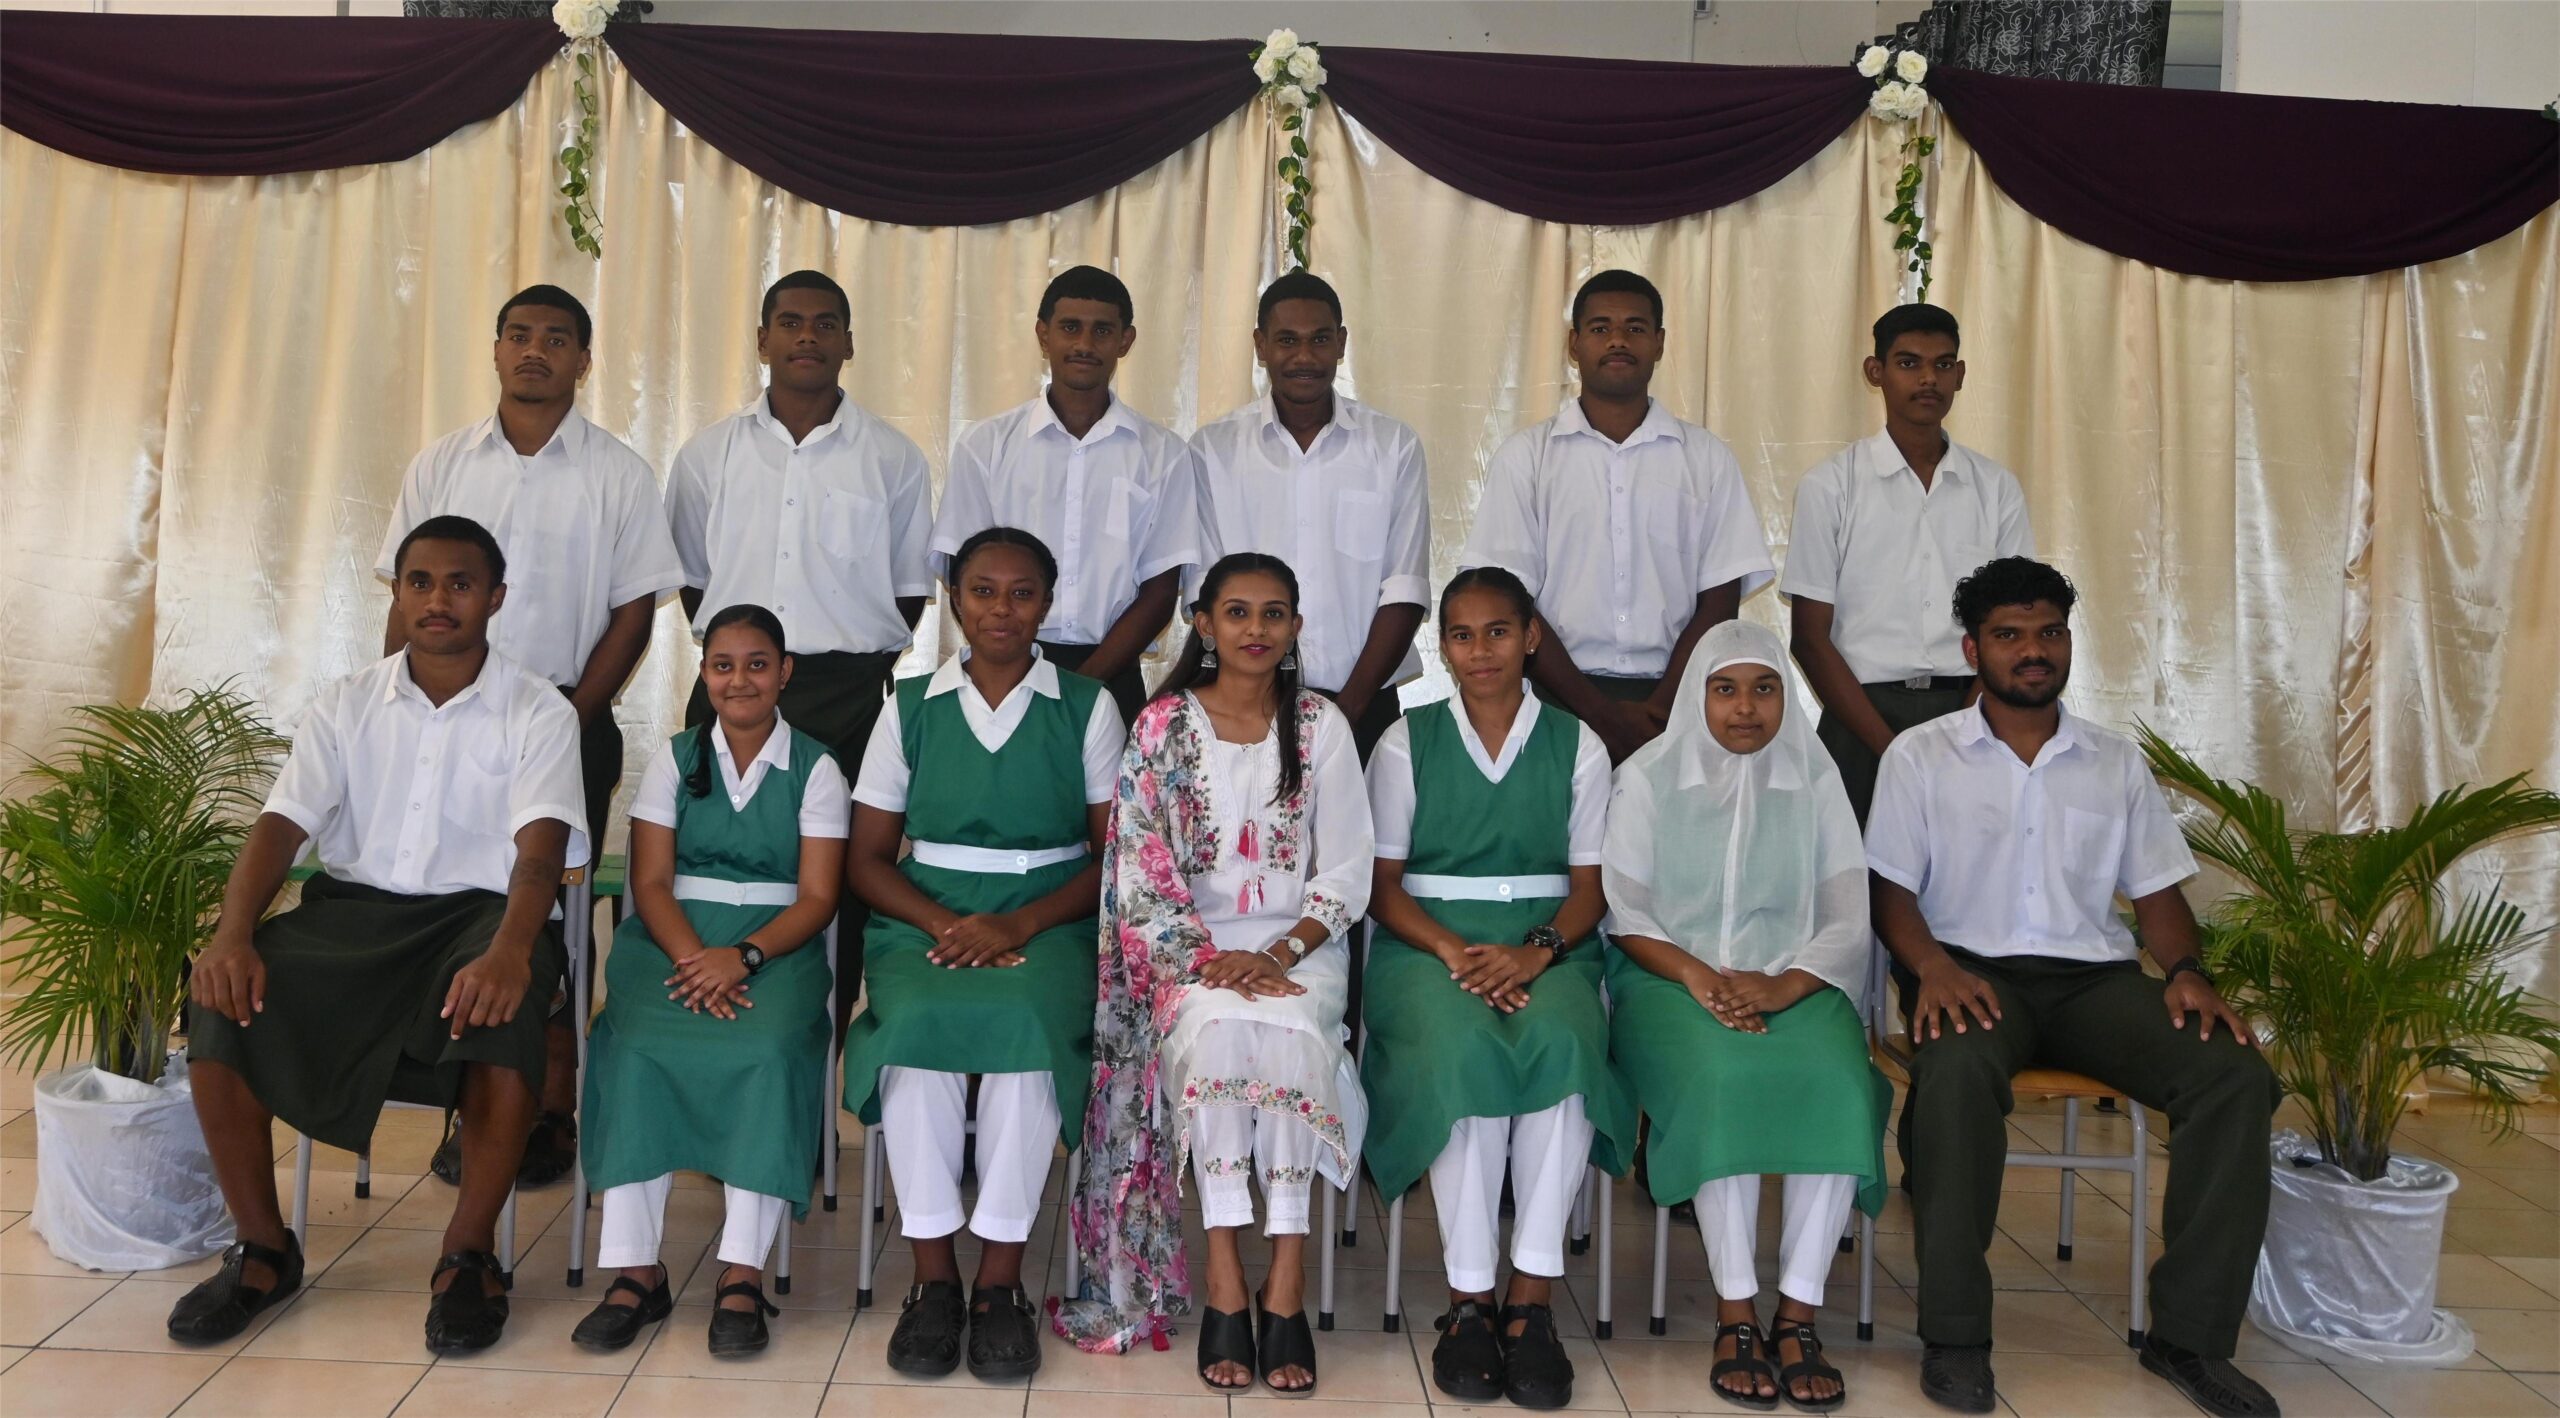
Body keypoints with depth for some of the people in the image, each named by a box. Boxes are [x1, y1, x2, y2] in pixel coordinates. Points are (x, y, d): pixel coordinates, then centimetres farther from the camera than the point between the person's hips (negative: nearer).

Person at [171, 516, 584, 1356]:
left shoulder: (538, 713, -1)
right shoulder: (345, 706, 10)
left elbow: (541, 847, -15)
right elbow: (281, 825, 0)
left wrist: (510, 950, -36)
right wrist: (233, 935, -20)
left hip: (480, 911, -3)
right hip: (353, 908, 3)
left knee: (504, 1008, -36)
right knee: (222, 1001, -23)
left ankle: (470, 1253, -16)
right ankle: (262, 1249, -3)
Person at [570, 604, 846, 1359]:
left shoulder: (816, 768, 7)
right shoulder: (674, 759, 13)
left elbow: (817, 896, -1)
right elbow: (650, 882, 3)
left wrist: (742, 956, -19)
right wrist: (694, 959, -16)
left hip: (777, 944, -1)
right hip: (672, 938, 2)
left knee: (768, 1050, -33)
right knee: (637, 1047, -30)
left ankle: (743, 1274, -28)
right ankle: (636, 1269, -24)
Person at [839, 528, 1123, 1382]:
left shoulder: (1088, 709, 8)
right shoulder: (910, 708, 11)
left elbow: (1114, 853, 3)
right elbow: (867, 858, 9)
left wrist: (1019, 925, -12)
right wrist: (942, 922, -10)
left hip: (1047, 922, -1)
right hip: (926, 920, 1)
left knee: (1026, 1024, -33)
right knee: (916, 1022, -31)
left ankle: (1000, 1280, -22)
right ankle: (933, 1276, -20)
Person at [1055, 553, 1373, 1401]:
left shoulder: (1320, 726, 5)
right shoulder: (1163, 726, 3)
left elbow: (1348, 872, 2)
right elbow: (1141, 869, -3)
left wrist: (1280, 954, -14)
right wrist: (1208, 957, -17)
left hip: (1298, 944, 1)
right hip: (1189, 946, -1)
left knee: (1288, 1031, -32)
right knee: (1217, 1025, -33)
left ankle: (1284, 1287, -26)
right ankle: (1228, 1288, -26)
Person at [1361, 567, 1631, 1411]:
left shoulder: (1578, 746, 11)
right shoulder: (1406, 743, 9)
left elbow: (1589, 886, 7)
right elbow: (1382, 884, 5)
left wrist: (1535, 952, -14)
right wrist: (1454, 950, -14)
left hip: (1546, 946, 1)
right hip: (1428, 943, -1)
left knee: (1563, 1041, -33)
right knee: (1464, 1049, -34)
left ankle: (1532, 1298, -27)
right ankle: (1470, 1298, -24)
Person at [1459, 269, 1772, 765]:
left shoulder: (1707, 458, 9)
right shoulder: (1525, 455, 5)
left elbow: (1719, 602, 5)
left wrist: (1659, 709, -9)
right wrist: (1600, 711, -9)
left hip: (1673, 705, 1)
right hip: (1560, 700, -1)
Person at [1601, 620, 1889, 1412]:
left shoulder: (1814, 777, 11)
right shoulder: (1649, 776, 7)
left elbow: (1847, 920, 4)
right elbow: (1623, 912, 2)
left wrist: (1782, 986, -15)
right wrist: (1696, 975, -16)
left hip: (1794, 982, 2)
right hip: (1672, 980, -1)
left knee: (1837, 1082, -30)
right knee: (1723, 1075, -33)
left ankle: (1798, 1316, -21)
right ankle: (1736, 1315, -23)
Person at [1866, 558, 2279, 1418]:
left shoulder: (2117, 763, 18)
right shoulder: (1920, 756, 8)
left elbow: (2156, 892, 16)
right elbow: (1889, 888, 1)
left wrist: (2186, 972, -5)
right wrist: (1932, 964, -19)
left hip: (2097, 975, 4)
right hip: (1976, 970, -3)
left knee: (2237, 1076, -23)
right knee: (1957, 1069, -38)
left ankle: (2189, 1333, -11)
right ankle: (1954, 1334, -25)